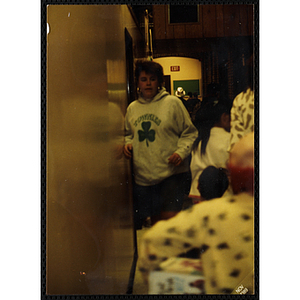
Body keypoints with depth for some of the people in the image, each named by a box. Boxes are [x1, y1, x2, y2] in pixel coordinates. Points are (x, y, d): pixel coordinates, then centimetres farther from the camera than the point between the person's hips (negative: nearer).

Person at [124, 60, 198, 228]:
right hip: (143, 175, 4)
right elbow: (129, 134, 24)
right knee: (155, 221, 12)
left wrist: (181, 152, -13)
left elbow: (189, 132, 1)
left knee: (170, 219, -8)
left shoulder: (172, 103, -2)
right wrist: (128, 144, 3)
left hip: (171, 172, -4)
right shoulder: (132, 108, 10)